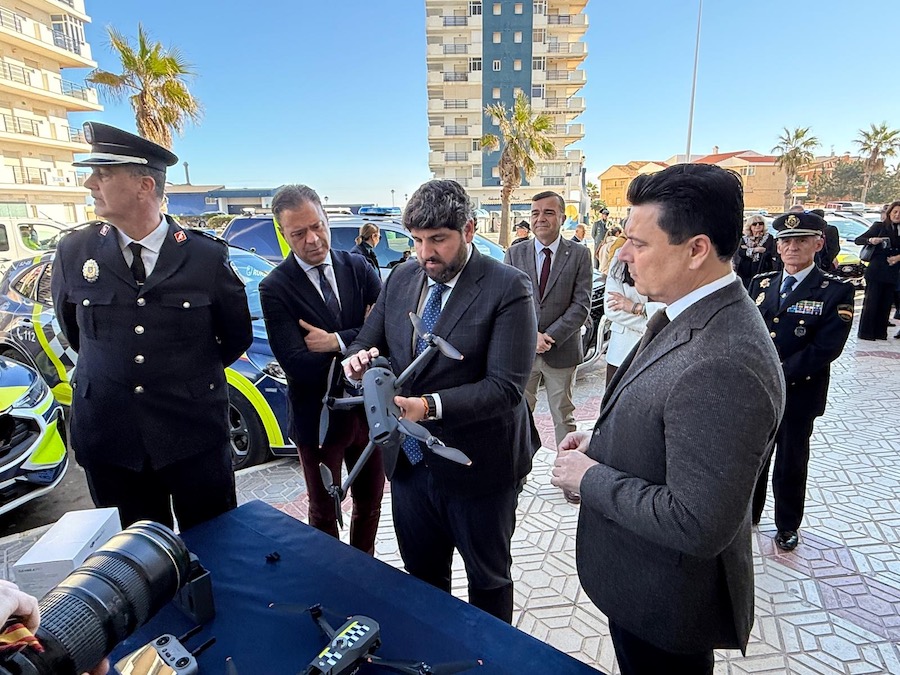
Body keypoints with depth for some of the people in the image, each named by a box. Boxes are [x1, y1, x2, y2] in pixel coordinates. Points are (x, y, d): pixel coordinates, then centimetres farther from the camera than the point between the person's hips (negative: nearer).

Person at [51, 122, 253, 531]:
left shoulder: (207, 256, -9)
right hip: (107, 437, 3)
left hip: (196, 436, -2)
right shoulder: (73, 252, -1)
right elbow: (71, 327, 17)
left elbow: (238, 336, 3)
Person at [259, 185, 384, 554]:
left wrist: (336, 341, -23)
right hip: (319, 419, -3)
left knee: (370, 503, 22)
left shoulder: (359, 268, -3)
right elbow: (295, 365, -22)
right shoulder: (275, 288, -12)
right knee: (323, 513, 19)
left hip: (371, 409, 3)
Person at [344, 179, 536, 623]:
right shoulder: (400, 279, 2)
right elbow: (368, 341, 8)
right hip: (409, 461, 6)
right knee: (422, 574, 26)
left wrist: (430, 406, -34)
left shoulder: (508, 288, -17)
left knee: (488, 579, 20)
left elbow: (506, 386, -23)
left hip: (477, 469, -5)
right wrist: (358, 358, -16)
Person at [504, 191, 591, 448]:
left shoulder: (579, 254, -1)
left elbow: (581, 304, -7)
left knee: (563, 415, 13)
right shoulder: (514, 254, 4)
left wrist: (550, 336, -16)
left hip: (562, 350, -1)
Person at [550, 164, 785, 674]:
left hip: (665, 599, -8)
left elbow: (697, 527, -33)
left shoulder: (724, 365, -34)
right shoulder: (687, 315, -3)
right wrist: (601, 441, -3)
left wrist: (590, 478, -22)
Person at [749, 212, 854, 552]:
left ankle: (788, 526, 34)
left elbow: (825, 349, -16)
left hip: (798, 394, -3)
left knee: (791, 463, 13)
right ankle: (748, 513, 38)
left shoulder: (836, 292, -8)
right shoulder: (760, 284, 5)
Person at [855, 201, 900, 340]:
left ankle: (880, 332, 14)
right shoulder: (879, 226, 1)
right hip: (876, 270, -4)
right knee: (871, 302, -3)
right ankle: (865, 333, 4)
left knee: (886, 304, 7)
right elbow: (858, 240, -3)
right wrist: (871, 240, -21)